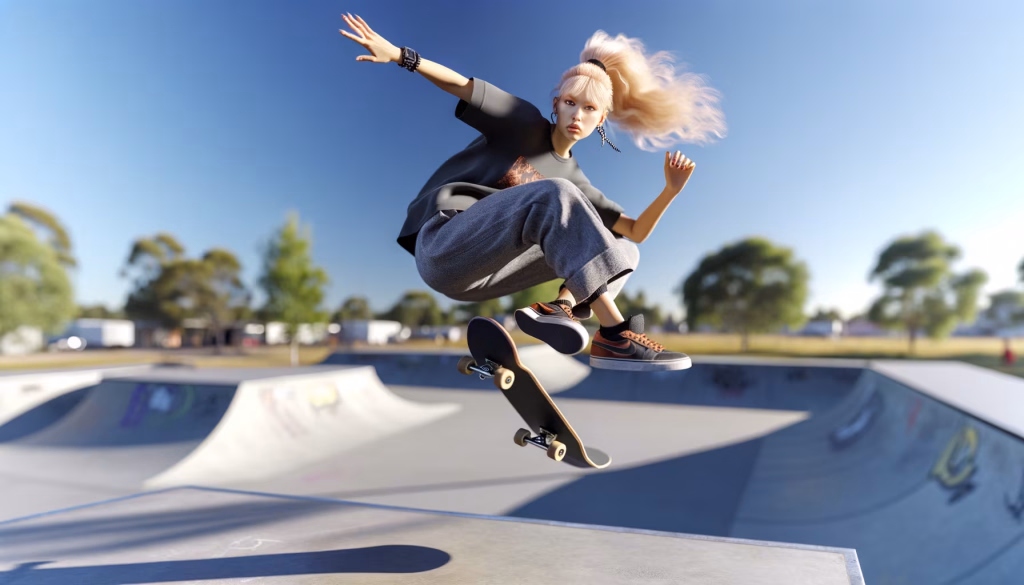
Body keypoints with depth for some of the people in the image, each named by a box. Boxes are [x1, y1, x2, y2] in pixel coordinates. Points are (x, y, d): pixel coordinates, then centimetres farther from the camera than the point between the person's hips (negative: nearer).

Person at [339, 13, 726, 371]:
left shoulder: (574, 179, 17)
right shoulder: (526, 124, 3)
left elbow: (635, 233, 13)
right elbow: (462, 85, -9)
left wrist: (670, 192, -2)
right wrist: (399, 55, -24)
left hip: (483, 270, 6)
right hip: (440, 249, -6)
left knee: (622, 250, 7)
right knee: (554, 195, -31)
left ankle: (562, 305, -24)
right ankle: (615, 336, -37)